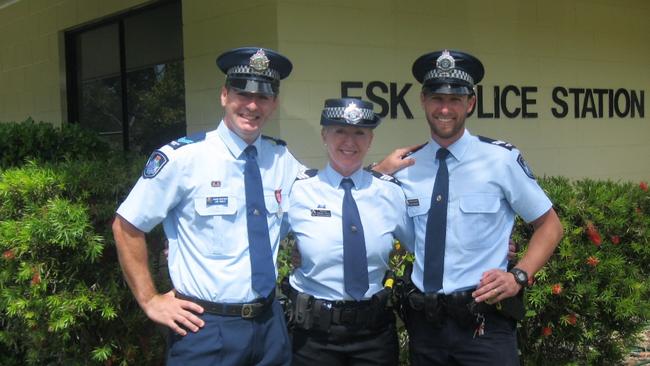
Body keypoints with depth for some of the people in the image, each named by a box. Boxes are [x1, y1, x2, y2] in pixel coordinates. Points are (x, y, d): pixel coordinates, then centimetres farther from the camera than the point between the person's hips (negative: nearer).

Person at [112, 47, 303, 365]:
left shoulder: (282, 159, 2)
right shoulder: (182, 157, -12)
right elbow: (125, 227, -4)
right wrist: (149, 300, -4)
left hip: (269, 325, 5)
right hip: (205, 328, -4)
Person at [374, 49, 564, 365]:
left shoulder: (501, 159, -5)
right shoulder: (406, 167, 2)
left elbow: (549, 225, 4)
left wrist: (519, 276, -11)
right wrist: (379, 173, -3)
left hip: (483, 325, -3)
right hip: (423, 324, 3)